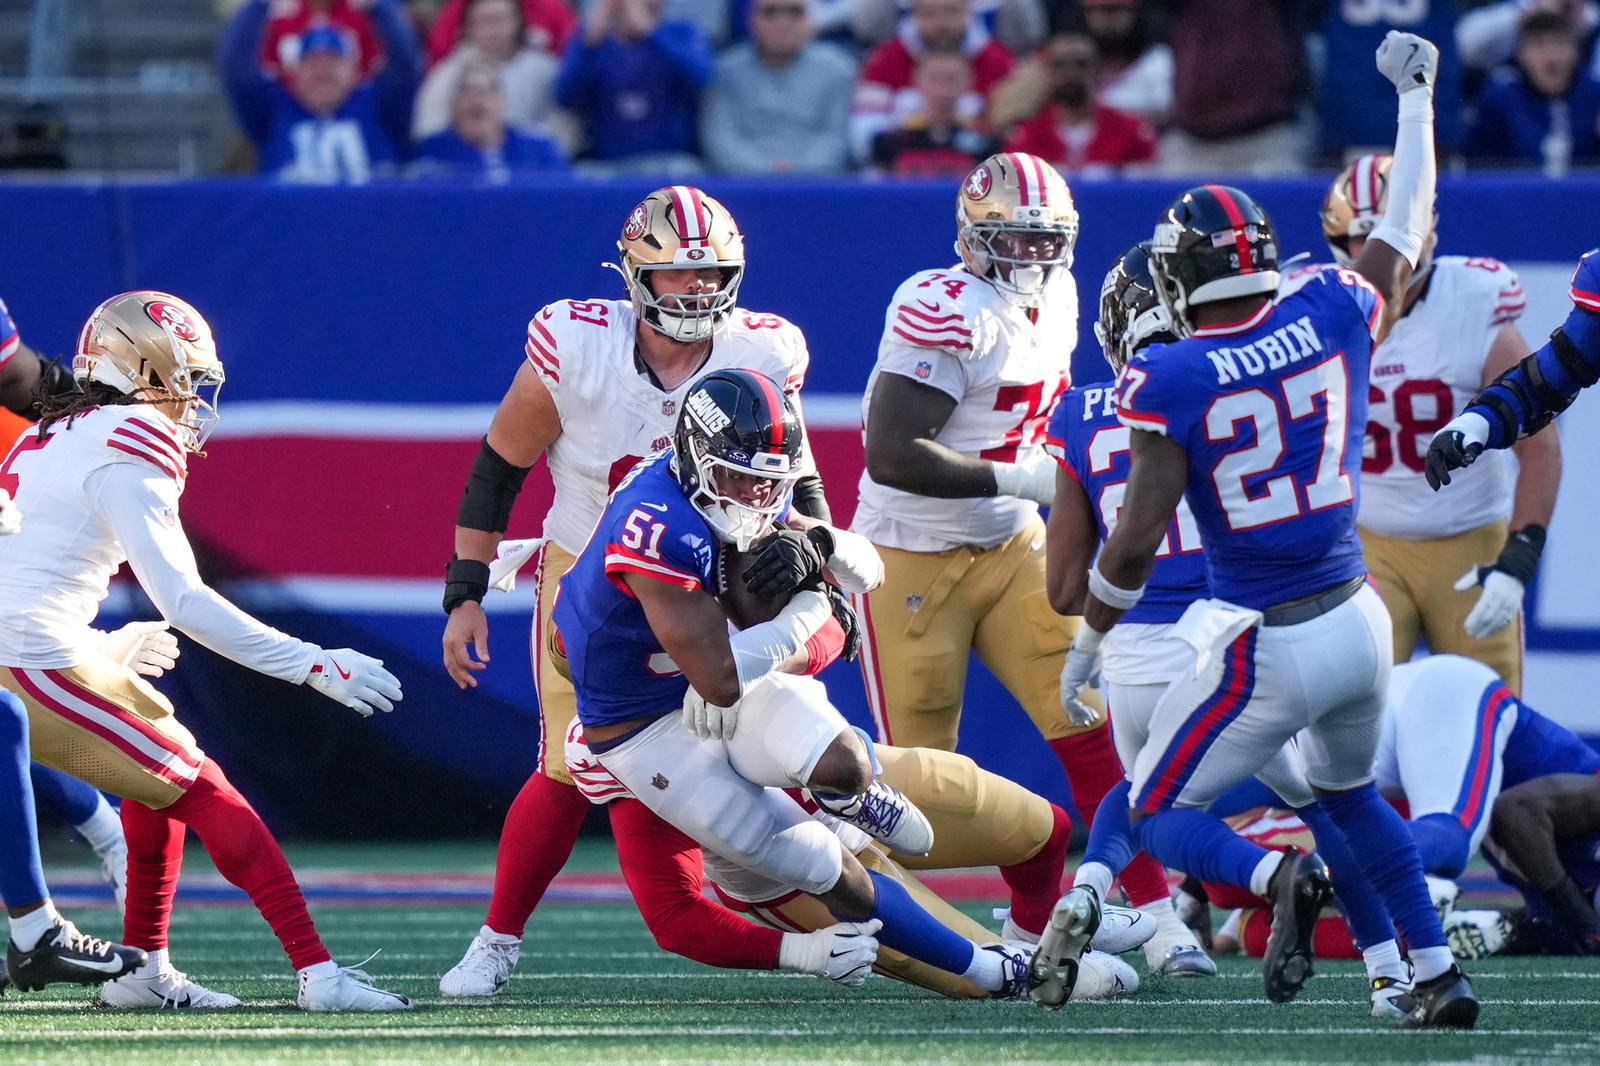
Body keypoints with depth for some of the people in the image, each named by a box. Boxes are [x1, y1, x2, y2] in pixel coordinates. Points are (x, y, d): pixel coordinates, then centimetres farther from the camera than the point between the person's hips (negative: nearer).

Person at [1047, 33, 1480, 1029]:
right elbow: (1406, 231, 16)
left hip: (1267, 650, -5)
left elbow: (1137, 542, -14)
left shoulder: (1171, 380, -14)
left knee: (1158, 815, 12)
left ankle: (1277, 877, -19)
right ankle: (1441, 974, 23)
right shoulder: (1335, 320, -4)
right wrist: (1416, 98, 29)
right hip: (1360, 623, 5)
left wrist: (1089, 638, 3)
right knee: (1351, 790, 32)